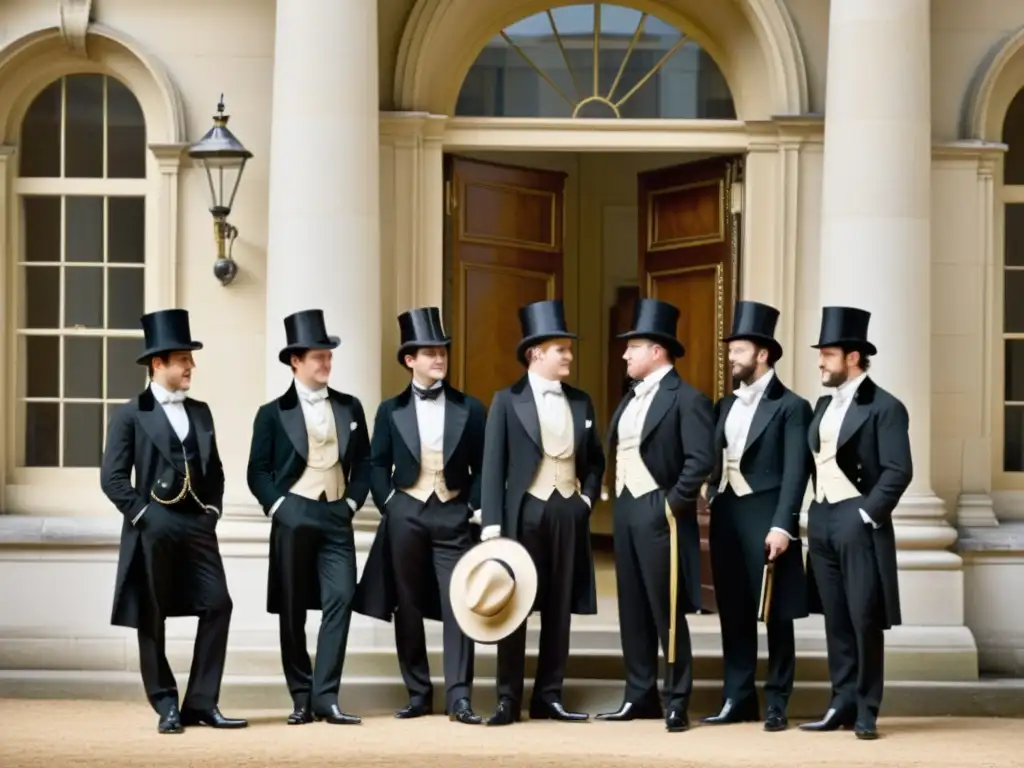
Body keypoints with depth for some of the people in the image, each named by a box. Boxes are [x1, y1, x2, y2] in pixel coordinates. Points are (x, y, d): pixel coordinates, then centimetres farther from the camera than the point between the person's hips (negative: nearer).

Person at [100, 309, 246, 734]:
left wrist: (213, 509, 7)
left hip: (198, 525, 5)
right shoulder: (131, 415, -2)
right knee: (151, 619, 1)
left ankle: (201, 703, 1)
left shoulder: (200, 412, 14)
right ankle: (166, 707, 10)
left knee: (218, 606, -5)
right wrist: (143, 515, -11)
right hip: (154, 529, -4)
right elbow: (112, 477, -6)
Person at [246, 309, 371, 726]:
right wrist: (277, 506, -8)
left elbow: (363, 463, 15)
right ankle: (302, 699, 8)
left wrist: (353, 501, 2)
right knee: (292, 610, 1)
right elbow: (258, 471, 3)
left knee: (340, 600, -11)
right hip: (293, 516, -2)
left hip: (336, 516, 2)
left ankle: (325, 697, -10)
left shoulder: (350, 408, 12)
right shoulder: (273, 413, 3)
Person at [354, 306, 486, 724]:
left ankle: (458, 697, -11)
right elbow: (378, 464, 8)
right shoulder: (391, 411, 7)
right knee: (408, 607, 4)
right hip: (405, 514, 1)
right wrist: (387, 505, -4)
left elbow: (483, 466, 7)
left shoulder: (469, 408, 6)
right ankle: (418, 693, 12)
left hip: (453, 515, -1)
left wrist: (473, 506, -4)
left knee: (458, 604, -9)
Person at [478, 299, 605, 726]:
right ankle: (508, 699, 2)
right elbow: (493, 465, -5)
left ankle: (549, 697, 11)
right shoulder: (508, 401, -2)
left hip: (568, 512, 4)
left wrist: (588, 497, 4)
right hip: (525, 511, -4)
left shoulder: (581, 402, 11)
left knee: (560, 608, 5)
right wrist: (492, 523, -12)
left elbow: (595, 459, 20)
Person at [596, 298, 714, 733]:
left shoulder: (686, 399, -10)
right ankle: (640, 696, 16)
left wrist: (672, 505, -17)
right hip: (625, 511, 8)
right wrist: (619, 498, 9)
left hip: (660, 514, -8)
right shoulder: (631, 399, 15)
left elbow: (701, 460, -18)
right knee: (633, 610, 10)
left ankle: (676, 703, 2)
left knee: (667, 611, -4)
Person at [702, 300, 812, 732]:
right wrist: (712, 505, 4)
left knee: (776, 614, 1)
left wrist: (782, 525, -18)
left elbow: (795, 472, -11)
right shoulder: (726, 406, 15)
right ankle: (737, 698, 15)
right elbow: (716, 462, 15)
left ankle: (776, 704, 5)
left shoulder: (790, 406, -5)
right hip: (726, 516, 6)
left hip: (766, 517, -6)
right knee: (733, 613, 9)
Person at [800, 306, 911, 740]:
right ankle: (843, 703, 12)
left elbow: (898, 471, -13)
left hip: (858, 521, -7)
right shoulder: (824, 406, 15)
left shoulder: (884, 407, -8)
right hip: (822, 520, 7)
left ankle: (866, 711, 1)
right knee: (836, 620, 8)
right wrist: (815, 513, 10)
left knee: (865, 618, -4)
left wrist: (868, 514, -15)